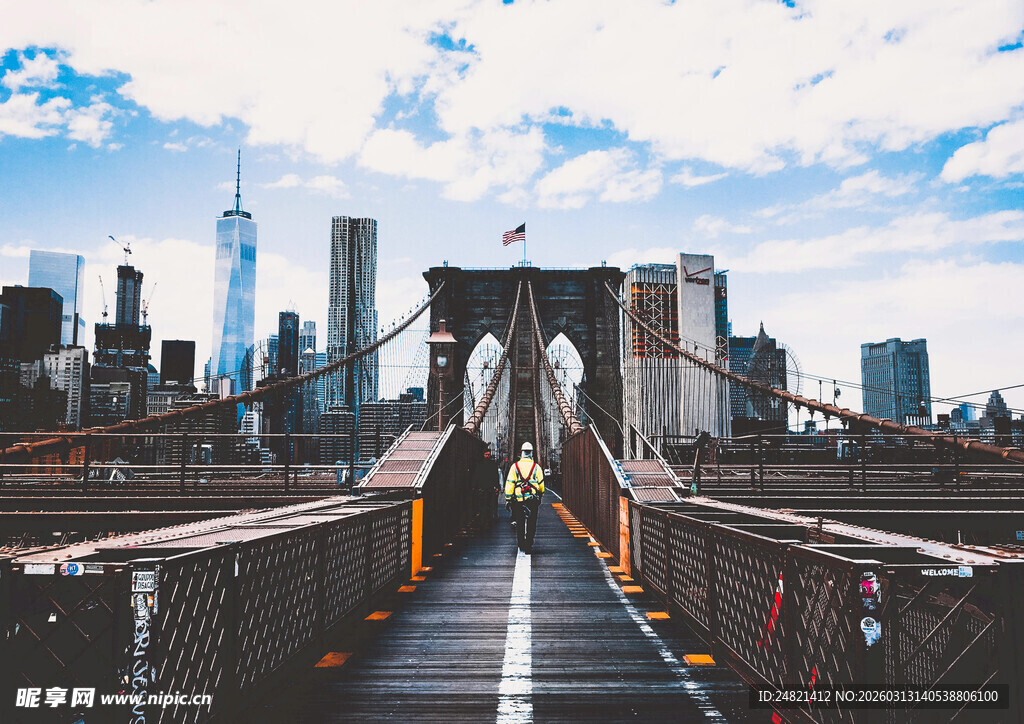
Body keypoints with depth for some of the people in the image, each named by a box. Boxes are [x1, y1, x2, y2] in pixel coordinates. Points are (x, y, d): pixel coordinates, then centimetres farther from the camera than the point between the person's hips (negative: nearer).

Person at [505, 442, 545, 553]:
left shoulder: (515, 466, 0)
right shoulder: (536, 467, 0)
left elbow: (509, 483, -2)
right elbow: (541, 484, 7)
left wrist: (507, 500, 3)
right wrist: (540, 495, 26)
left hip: (518, 500, 1)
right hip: (533, 500, -1)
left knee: (520, 524, 11)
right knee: (531, 524, 3)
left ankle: (521, 546, 17)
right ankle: (529, 546, -2)